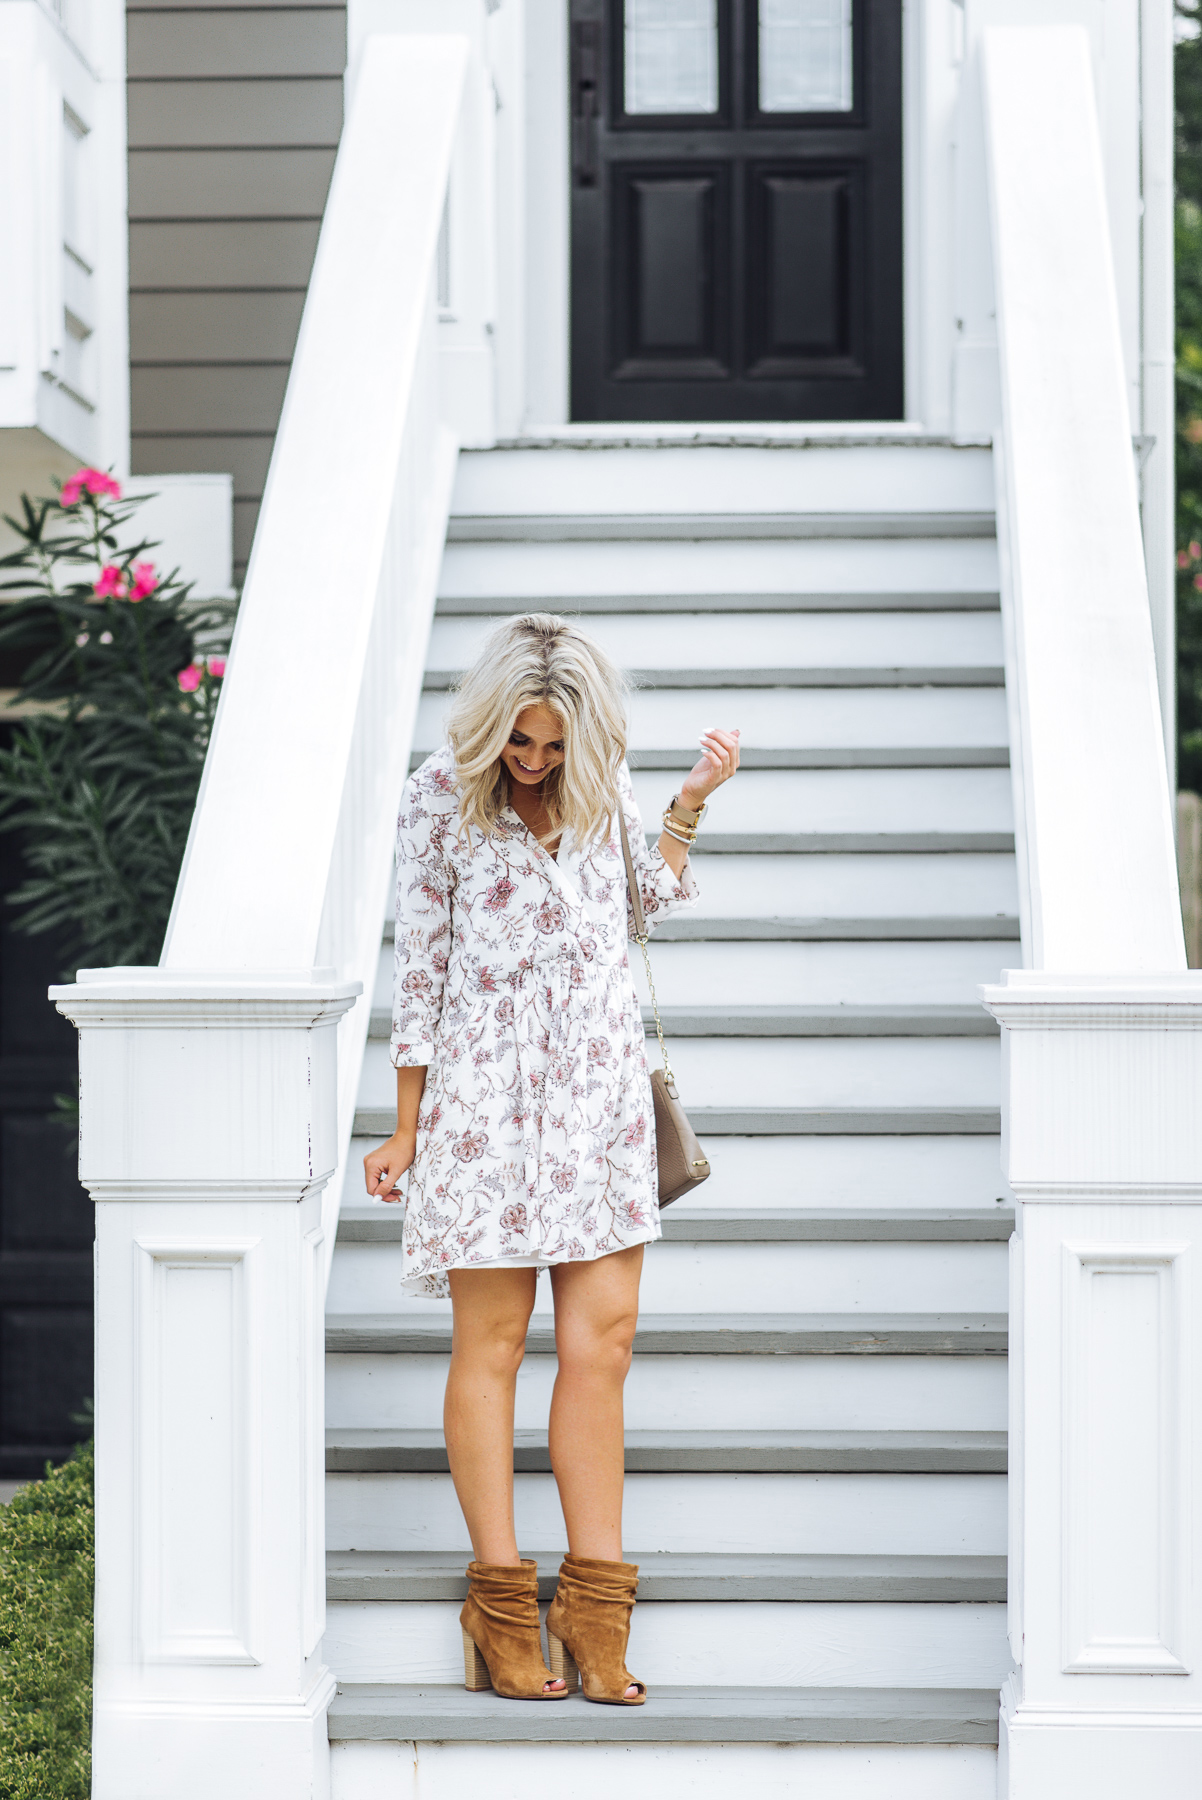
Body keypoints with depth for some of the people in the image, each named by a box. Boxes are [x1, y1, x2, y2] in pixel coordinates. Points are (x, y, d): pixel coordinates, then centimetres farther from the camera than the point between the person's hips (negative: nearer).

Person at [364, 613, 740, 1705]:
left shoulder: (603, 786, 7)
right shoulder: (441, 797, -3)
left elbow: (646, 903, 23)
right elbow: (420, 964, 0)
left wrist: (692, 804, 11)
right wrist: (406, 1128, 2)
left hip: (601, 1085, 4)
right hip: (486, 1086, -4)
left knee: (603, 1338, -1)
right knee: (493, 1338, 0)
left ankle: (595, 1615, 3)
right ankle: (503, 1610, 5)